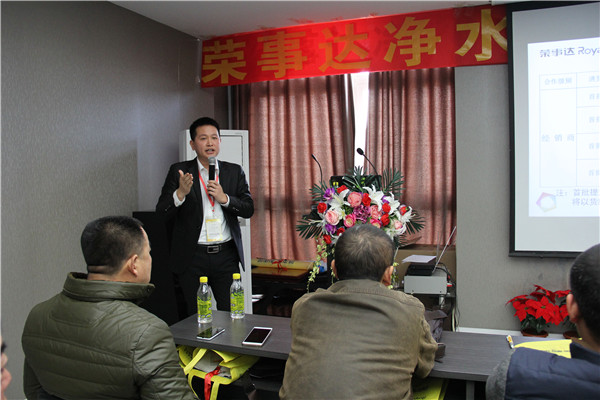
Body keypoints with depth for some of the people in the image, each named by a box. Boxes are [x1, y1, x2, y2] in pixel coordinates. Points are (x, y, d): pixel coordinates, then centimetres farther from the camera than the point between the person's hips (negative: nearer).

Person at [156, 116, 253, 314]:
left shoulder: (235, 172, 9)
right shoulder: (179, 171, 2)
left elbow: (248, 209, 5)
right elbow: (161, 213, -3)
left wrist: (224, 198, -12)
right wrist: (180, 193, -22)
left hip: (226, 255, 2)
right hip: (193, 257, -1)